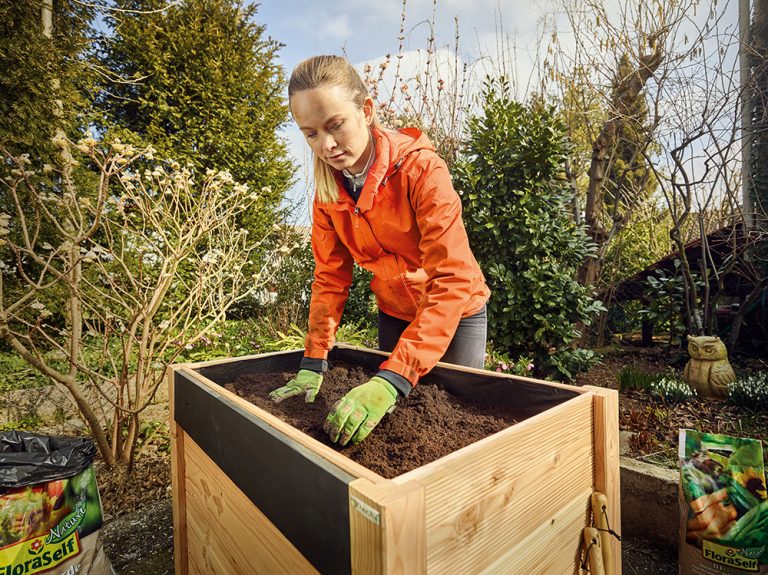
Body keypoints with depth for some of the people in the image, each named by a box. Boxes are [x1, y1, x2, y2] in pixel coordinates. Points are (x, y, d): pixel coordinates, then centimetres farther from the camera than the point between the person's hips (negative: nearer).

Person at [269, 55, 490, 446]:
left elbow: (453, 282, -34)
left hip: (456, 312, -4)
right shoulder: (328, 189, -10)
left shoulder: (421, 168, -28)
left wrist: (393, 378, -42)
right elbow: (331, 277, -6)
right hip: (394, 313, 5)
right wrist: (313, 363, -14)